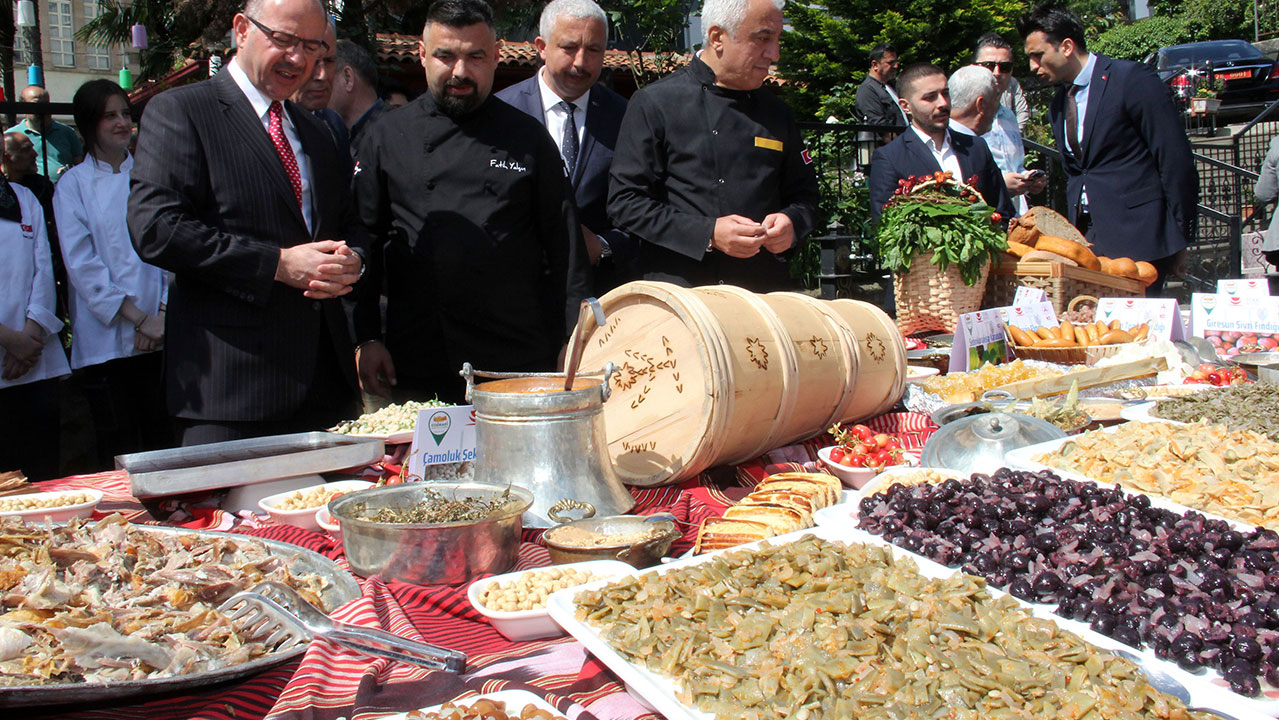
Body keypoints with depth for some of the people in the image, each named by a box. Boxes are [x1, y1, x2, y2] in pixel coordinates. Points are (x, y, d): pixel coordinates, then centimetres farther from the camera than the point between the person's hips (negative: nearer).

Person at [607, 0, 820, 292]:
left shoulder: (776, 112, 13)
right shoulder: (655, 103, -2)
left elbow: (804, 194, 21)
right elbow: (625, 201, -7)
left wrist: (791, 223, -4)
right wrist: (707, 233, -16)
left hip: (765, 289, 4)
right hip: (677, 288, -4)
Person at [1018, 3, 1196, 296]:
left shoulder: (1133, 79, -7)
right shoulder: (1058, 105, 16)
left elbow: (1176, 160, -7)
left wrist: (1178, 238, -8)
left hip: (1136, 235, -6)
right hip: (1086, 238, 6)